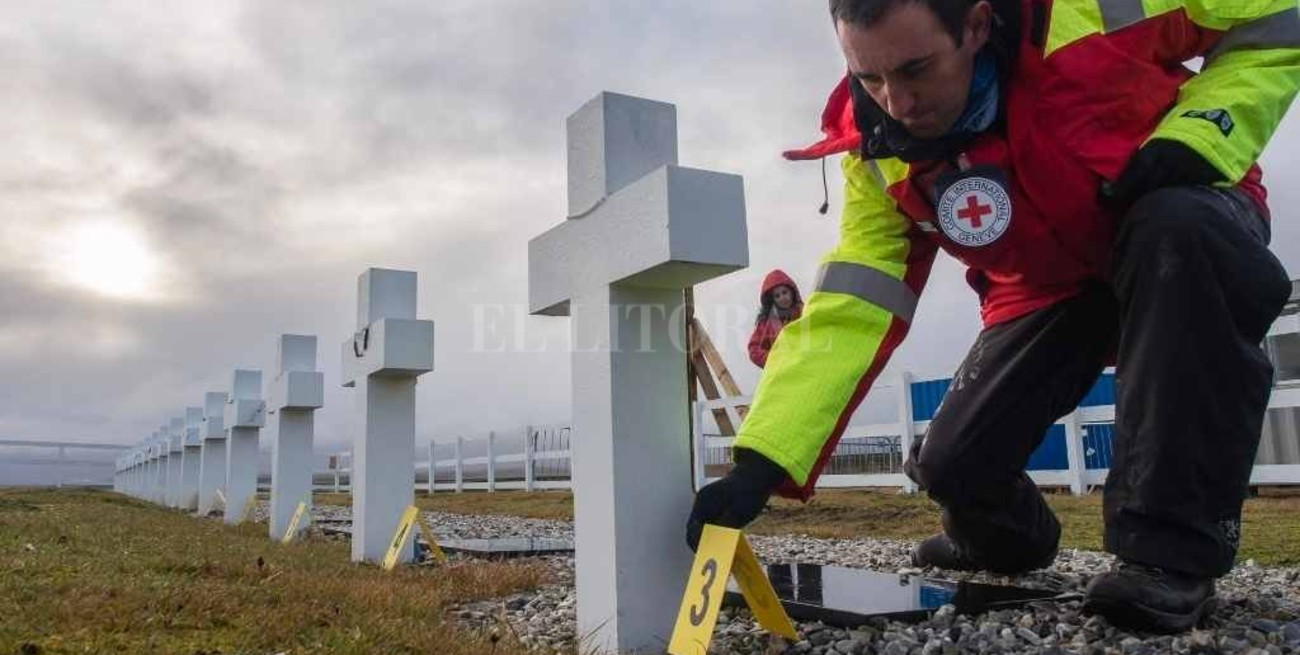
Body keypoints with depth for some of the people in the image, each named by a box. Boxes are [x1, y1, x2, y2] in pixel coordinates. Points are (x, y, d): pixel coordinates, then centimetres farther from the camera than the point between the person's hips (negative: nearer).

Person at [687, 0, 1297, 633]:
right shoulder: (880, 152, -19)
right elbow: (846, 314, -22)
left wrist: (1199, 135, -30)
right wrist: (761, 462, -31)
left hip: (1184, 231, -2)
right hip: (1047, 288, 3)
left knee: (1177, 230, -38)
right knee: (952, 464, -10)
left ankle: (1172, 552, -27)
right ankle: (1004, 539, 30)